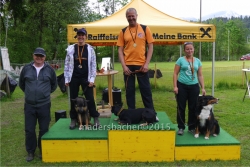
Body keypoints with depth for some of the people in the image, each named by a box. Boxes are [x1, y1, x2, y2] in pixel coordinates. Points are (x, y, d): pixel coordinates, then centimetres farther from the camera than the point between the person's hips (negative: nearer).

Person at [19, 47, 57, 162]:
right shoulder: (26, 68, 1)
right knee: (29, 130, 8)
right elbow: (21, 83, 16)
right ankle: (30, 152, 25)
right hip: (29, 105, 1)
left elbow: (54, 85, 14)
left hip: (44, 105, -1)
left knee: (44, 129, 9)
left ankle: (42, 151, 27)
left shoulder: (49, 69, 0)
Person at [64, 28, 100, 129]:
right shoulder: (71, 49, 1)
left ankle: (95, 118, 15)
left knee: (90, 98, 0)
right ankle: (73, 119, 21)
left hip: (86, 78, -1)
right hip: (74, 78, 1)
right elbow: (67, 64, 4)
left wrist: (92, 79, -6)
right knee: (73, 99, 8)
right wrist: (66, 79, 0)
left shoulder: (90, 49, 0)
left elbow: (93, 65, 1)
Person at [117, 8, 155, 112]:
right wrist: (124, 66, -6)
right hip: (128, 66, 2)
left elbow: (150, 47, 2)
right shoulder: (123, 31, 6)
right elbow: (120, 50, 5)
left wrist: (146, 64, -7)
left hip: (141, 65, -1)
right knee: (129, 91, 8)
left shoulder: (145, 29, 3)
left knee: (146, 90, 5)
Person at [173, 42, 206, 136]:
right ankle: (181, 127, 14)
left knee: (193, 108, 7)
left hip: (194, 87, 3)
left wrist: (203, 88, 7)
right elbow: (175, 74, 0)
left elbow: (200, 75, 12)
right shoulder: (180, 60, 2)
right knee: (181, 107, 3)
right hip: (182, 86, -2)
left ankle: (192, 127, 21)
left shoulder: (197, 61, 10)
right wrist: (175, 86, -9)